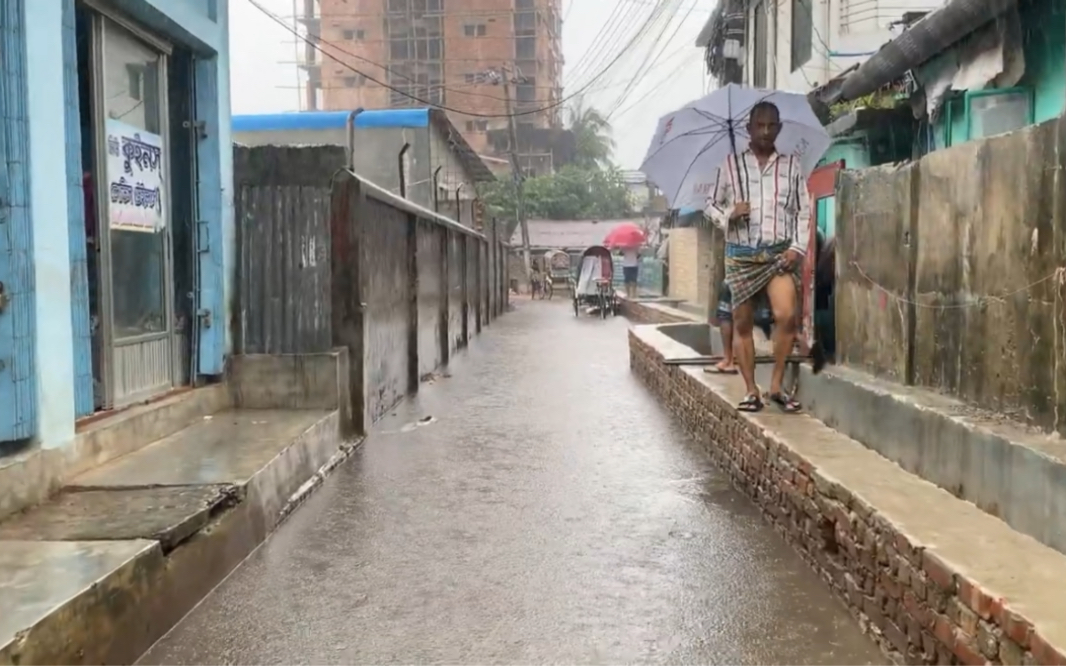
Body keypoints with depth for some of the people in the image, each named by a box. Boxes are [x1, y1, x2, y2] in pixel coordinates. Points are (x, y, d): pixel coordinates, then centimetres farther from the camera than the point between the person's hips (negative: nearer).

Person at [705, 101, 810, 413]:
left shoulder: (792, 165, 8)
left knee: (786, 315, -18)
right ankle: (751, 390, 13)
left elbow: (803, 211, 7)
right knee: (742, 323, 3)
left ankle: (776, 385, -3)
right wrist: (728, 214, -12)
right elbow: (711, 204, 10)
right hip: (741, 254, 1)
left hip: (780, 252, 0)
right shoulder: (731, 164, 6)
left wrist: (798, 247, -5)